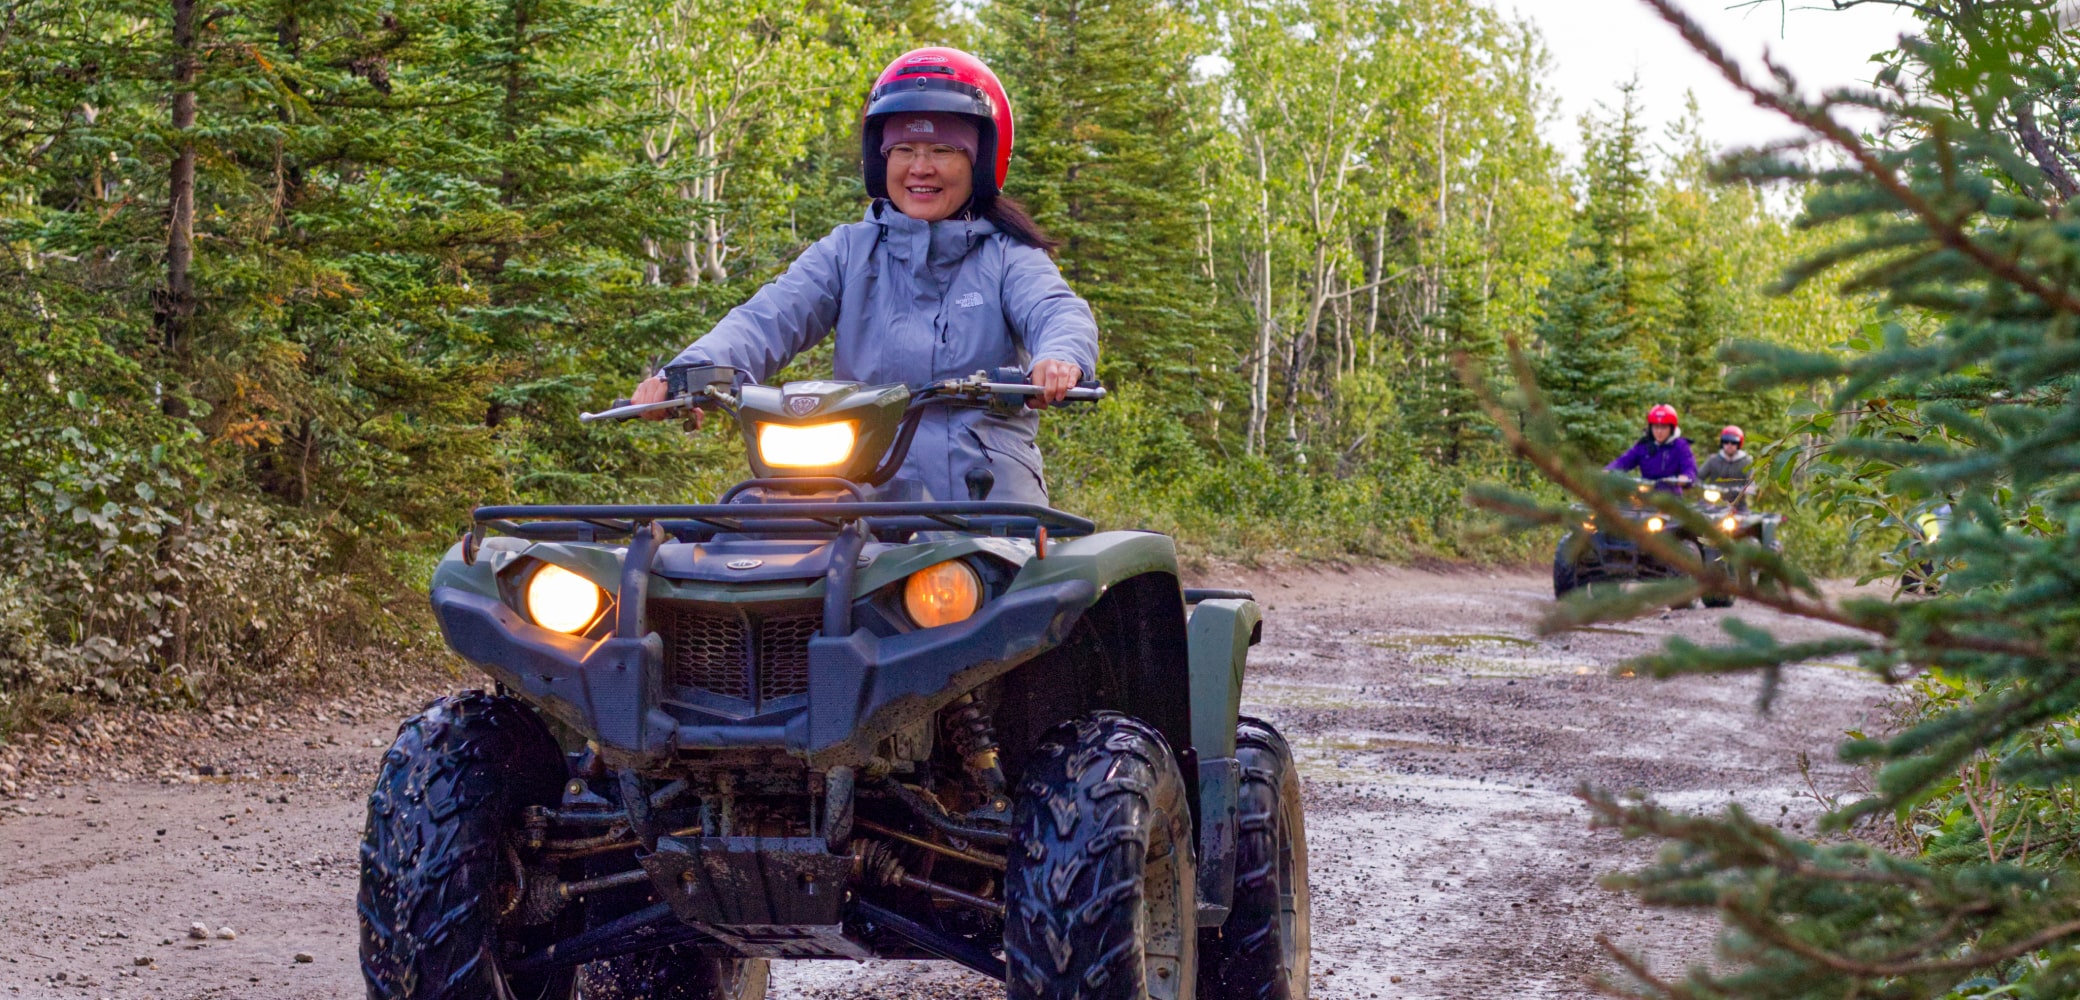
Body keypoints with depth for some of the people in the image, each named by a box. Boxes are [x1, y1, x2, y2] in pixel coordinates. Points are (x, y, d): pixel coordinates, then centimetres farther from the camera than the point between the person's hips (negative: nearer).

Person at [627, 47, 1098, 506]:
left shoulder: (1007, 256, 11)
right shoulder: (847, 252, 15)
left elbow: (1059, 312, -8)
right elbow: (769, 317, 1)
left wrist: (1061, 358, -35)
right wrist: (689, 370, -21)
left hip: (993, 497, -1)